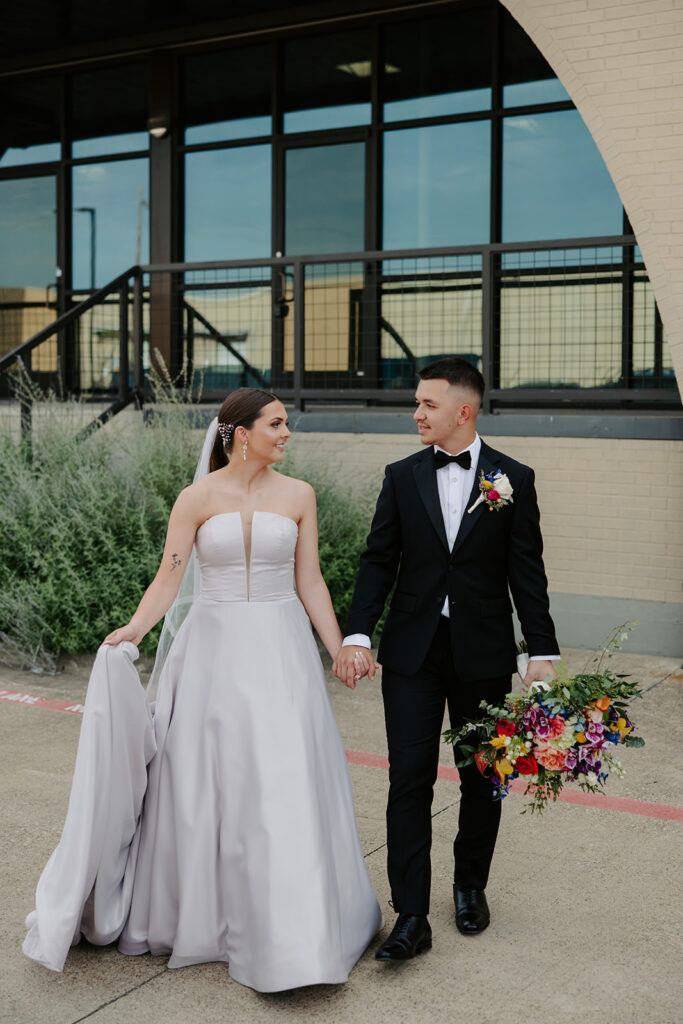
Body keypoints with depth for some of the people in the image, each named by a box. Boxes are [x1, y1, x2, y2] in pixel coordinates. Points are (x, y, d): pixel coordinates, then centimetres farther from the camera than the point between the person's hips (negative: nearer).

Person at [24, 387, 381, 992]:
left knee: (286, 785, -1)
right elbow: (169, 578, -6)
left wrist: (340, 651, 2)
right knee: (204, 786, 6)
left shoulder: (297, 497, 4)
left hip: (280, 651, 1)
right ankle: (197, 915, 26)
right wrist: (133, 630, -21)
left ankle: (290, 928, 13)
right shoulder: (198, 498, -1)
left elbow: (309, 583, 6)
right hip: (214, 648, -1)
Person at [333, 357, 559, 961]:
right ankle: (411, 917, 3)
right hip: (413, 650, 1)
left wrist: (543, 652, -7)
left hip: (483, 651, 0)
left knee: (482, 777, 13)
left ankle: (471, 887, 34)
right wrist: (357, 635, -9)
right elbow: (379, 561, 3)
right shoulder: (402, 477, 3)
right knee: (410, 779, -3)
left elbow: (527, 572, -2)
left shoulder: (513, 479, -1)